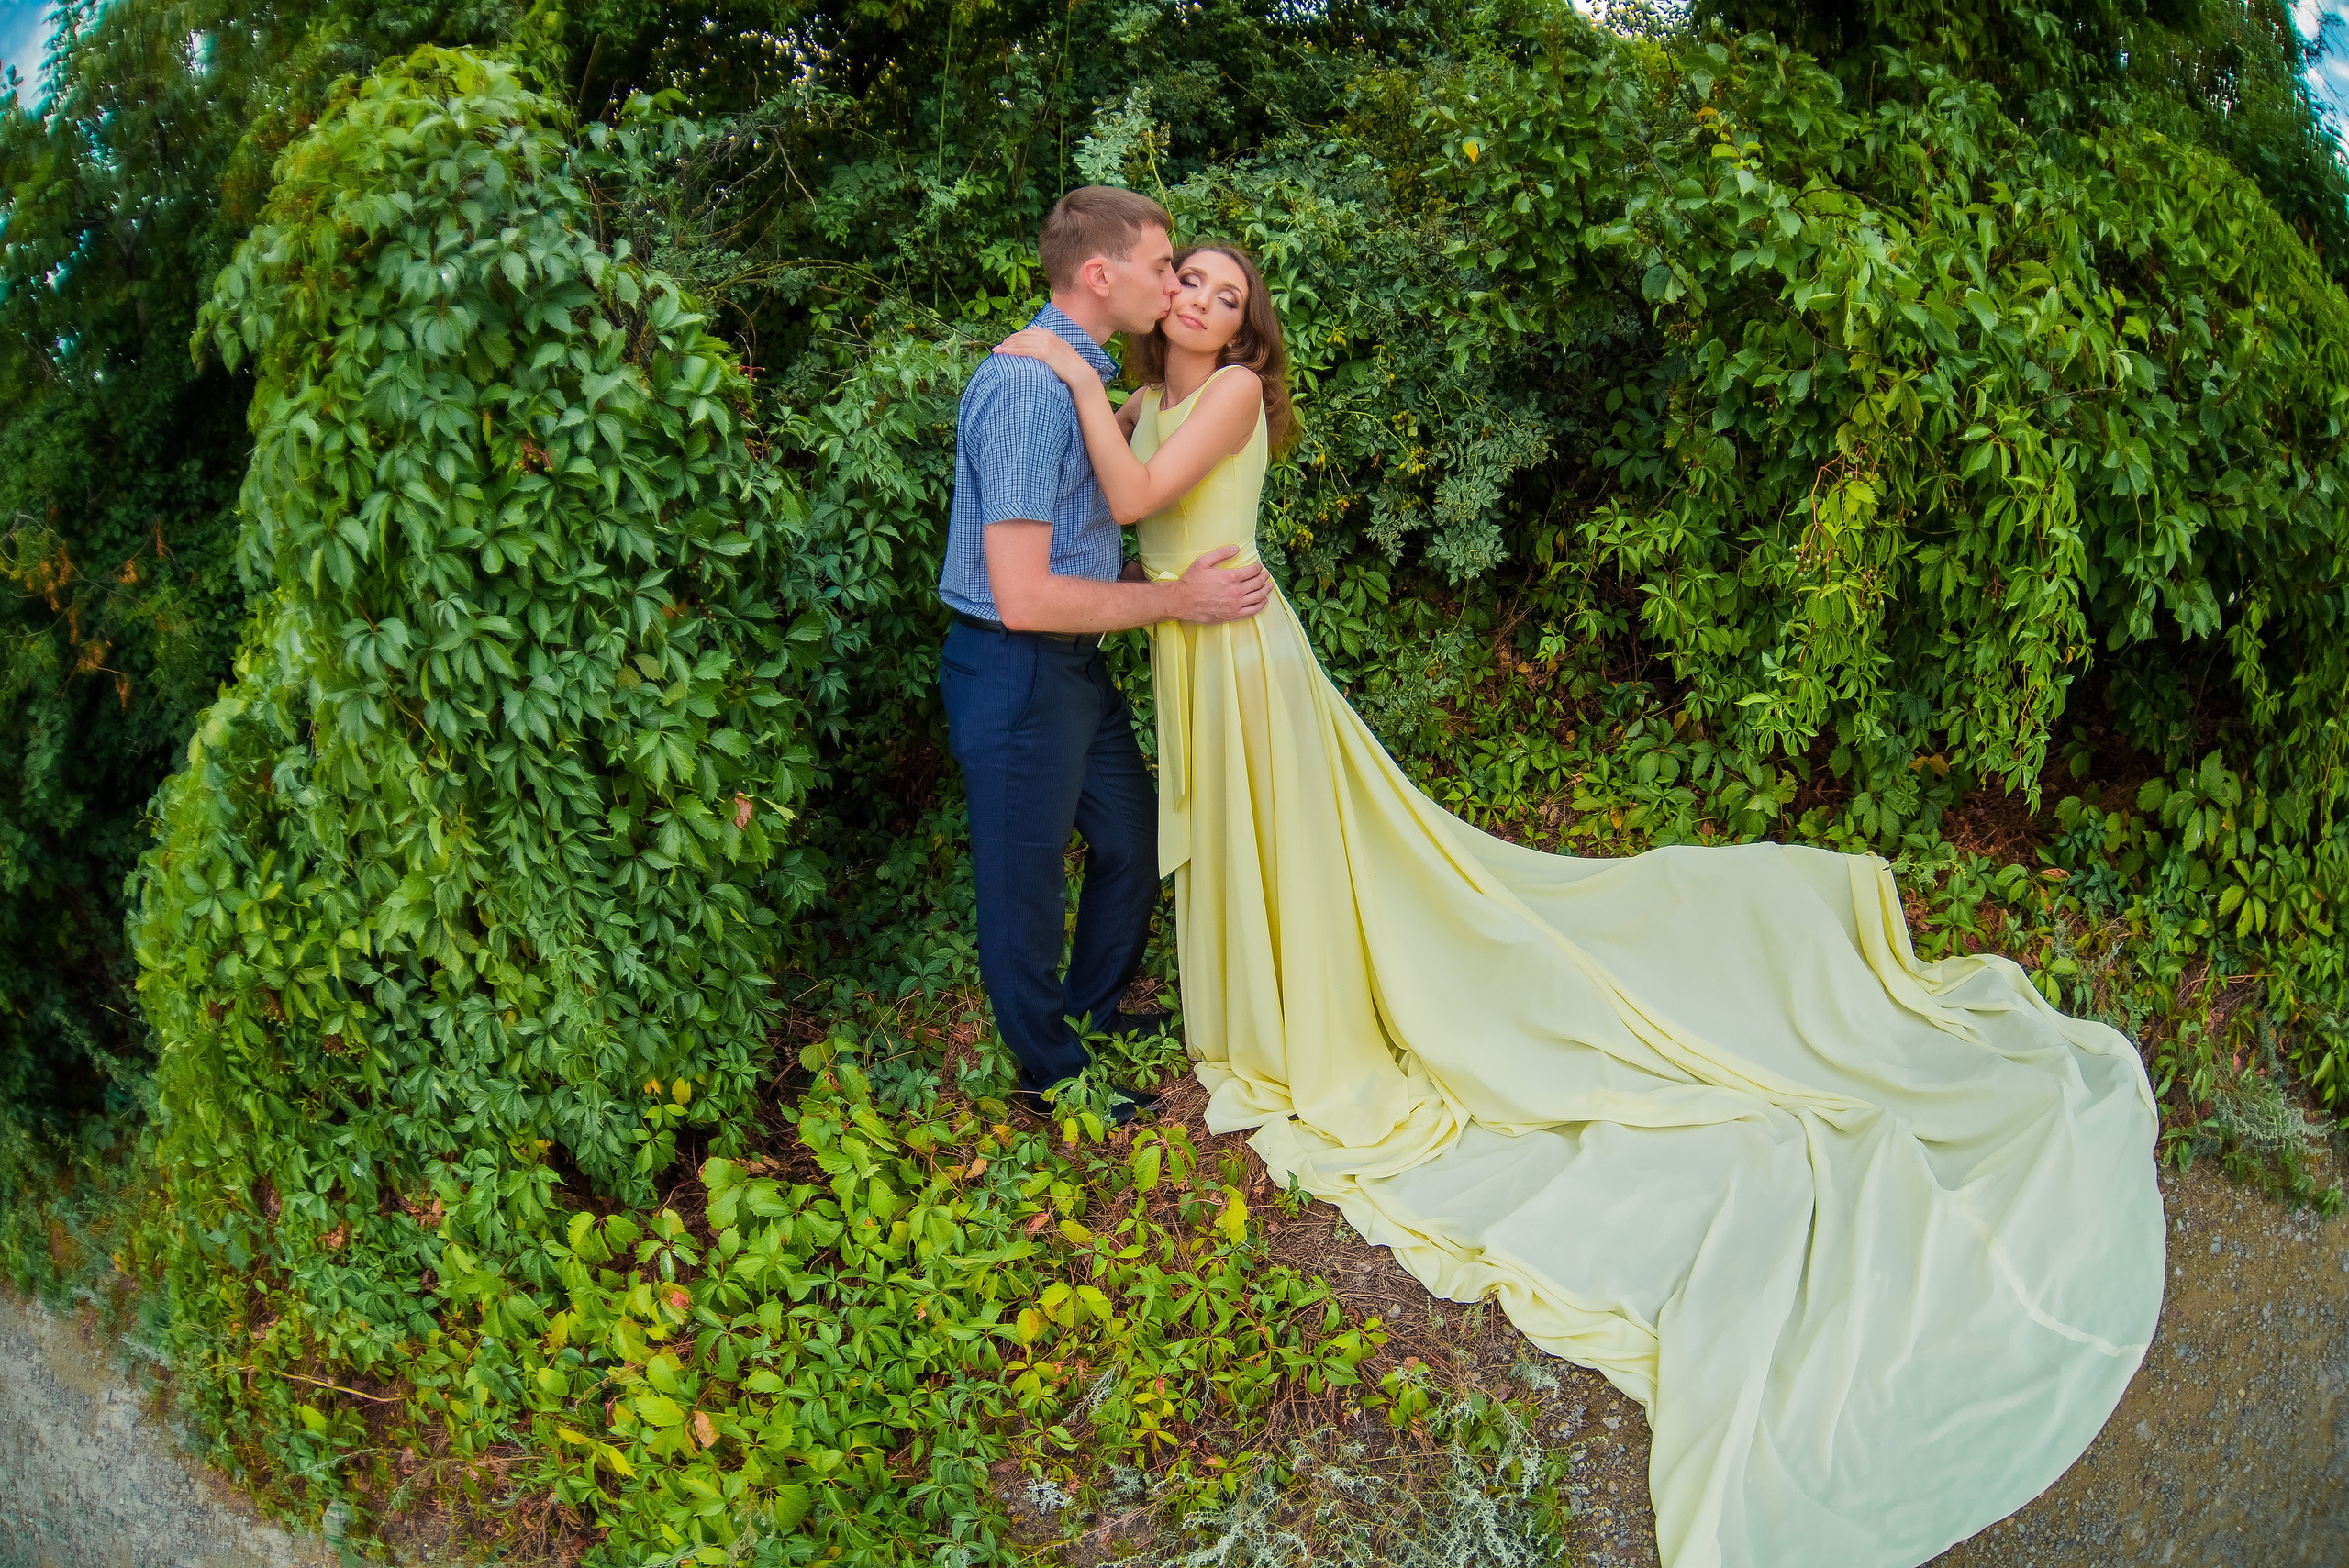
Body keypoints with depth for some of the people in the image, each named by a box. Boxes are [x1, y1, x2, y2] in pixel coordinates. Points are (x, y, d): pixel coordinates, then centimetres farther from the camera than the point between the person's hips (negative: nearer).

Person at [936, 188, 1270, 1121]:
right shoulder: (1028, 388, -24)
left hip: (1078, 665, 10)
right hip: (1017, 675, -10)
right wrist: (1176, 599, -17)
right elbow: (1023, 597, -27)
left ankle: (1095, 1013, 48)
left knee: (1133, 844, 24)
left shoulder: (1083, 376, 8)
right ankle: (1051, 1072, 32)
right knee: (1028, 886, 10)